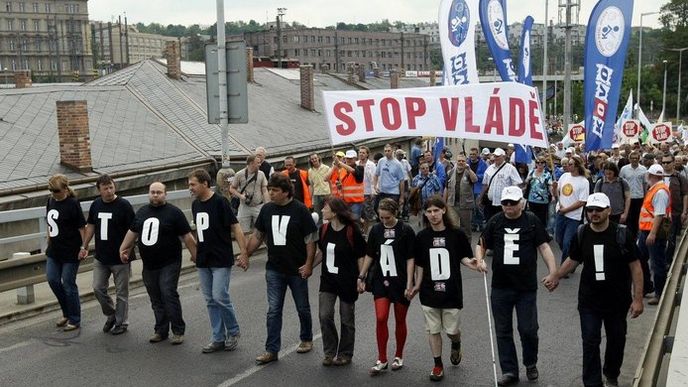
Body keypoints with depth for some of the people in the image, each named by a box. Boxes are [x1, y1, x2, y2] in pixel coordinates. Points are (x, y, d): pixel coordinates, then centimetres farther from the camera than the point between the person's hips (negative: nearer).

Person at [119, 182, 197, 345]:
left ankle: (178, 331, -3)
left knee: (169, 295, -12)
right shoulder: (142, 212, 12)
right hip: (148, 265, 6)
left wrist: (195, 255, -8)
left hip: (169, 264, -6)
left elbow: (187, 236, -6)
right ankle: (161, 331, 19)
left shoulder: (174, 212, -5)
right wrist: (123, 249, 19)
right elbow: (132, 232, 24)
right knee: (156, 299, 9)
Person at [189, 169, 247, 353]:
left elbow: (235, 227, -12)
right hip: (203, 261, 7)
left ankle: (233, 332, 11)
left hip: (221, 260, -7)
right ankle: (218, 338, 18)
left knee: (220, 297, -10)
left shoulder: (220, 202, -12)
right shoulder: (195, 205, 9)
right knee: (210, 300, 9)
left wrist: (244, 252, -18)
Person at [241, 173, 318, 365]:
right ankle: (271, 350, 5)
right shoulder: (267, 209, 2)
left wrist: (308, 264, -15)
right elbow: (258, 235, 12)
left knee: (302, 308, 14)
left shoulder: (300, 210, -12)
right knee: (273, 310, 1)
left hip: (297, 270, -3)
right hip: (274, 269, 3)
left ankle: (306, 339, 35)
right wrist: (246, 253, 4)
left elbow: (311, 239, -10)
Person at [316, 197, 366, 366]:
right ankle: (330, 352, 12)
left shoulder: (352, 231, -15)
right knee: (324, 316, -5)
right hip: (328, 280, 4)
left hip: (347, 281, -4)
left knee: (347, 319, 8)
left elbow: (361, 257, -9)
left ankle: (345, 354, 25)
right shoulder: (324, 229, 0)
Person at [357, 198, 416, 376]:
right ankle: (382, 360, 5)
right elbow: (370, 255, 10)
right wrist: (361, 277, 8)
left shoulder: (406, 231, -9)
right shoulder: (376, 230, 1)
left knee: (400, 320, 9)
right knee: (380, 318, -6)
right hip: (381, 281, 2)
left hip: (400, 281, -2)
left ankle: (399, 356, 26)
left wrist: (409, 284, -11)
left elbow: (410, 259, -8)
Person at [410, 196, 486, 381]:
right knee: (433, 330, 7)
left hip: (452, 291, -2)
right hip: (429, 292, 2)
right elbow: (420, 264, 8)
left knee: (452, 330, 6)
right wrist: (417, 285, 7)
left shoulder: (456, 234, -8)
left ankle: (456, 345, 41)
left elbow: (464, 257, 2)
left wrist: (472, 264, -18)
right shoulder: (422, 237, -1)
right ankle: (438, 365, 22)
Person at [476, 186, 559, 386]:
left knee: (528, 330, 2)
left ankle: (531, 364, 29)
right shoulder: (495, 222, 5)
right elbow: (482, 244, 11)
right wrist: (479, 260, -10)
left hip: (527, 287, -2)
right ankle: (509, 371, 18)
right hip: (500, 287, 2)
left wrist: (553, 272, -13)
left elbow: (544, 247, -3)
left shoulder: (532, 221, -1)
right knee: (503, 331, 7)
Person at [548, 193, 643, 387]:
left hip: (617, 300, -1)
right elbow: (573, 260, 12)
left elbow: (635, 266, -9)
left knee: (616, 340, 16)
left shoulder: (622, 234, -13)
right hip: (589, 300, 1)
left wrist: (638, 299, -11)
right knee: (590, 343, -1)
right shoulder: (581, 234, -4)